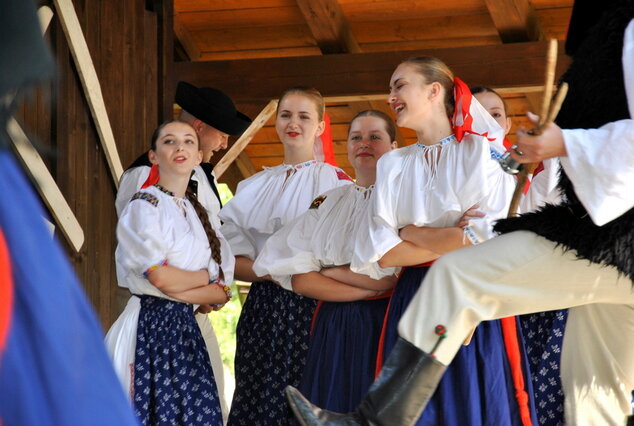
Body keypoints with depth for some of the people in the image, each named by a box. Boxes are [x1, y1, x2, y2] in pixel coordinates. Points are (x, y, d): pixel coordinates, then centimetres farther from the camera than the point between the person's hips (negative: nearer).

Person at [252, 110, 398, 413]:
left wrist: (331, 271, -4)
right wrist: (369, 287, -10)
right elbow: (299, 278, 2)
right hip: (332, 331, 3)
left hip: (386, 329, -3)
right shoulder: (327, 203, 13)